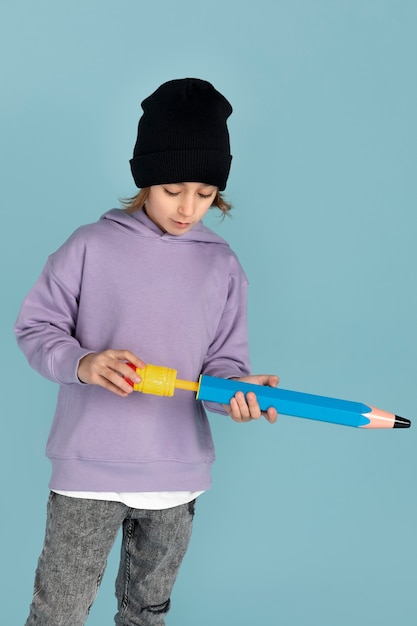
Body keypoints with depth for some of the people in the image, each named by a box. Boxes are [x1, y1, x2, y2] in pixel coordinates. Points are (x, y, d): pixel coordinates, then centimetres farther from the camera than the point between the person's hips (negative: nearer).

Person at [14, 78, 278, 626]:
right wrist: (81, 364, -21)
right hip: (87, 474, -3)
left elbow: (223, 361, 4)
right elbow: (35, 327, -1)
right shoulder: (92, 246, -6)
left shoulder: (222, 266, 2)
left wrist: (239, 390, -19)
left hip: (178, 478, 3)